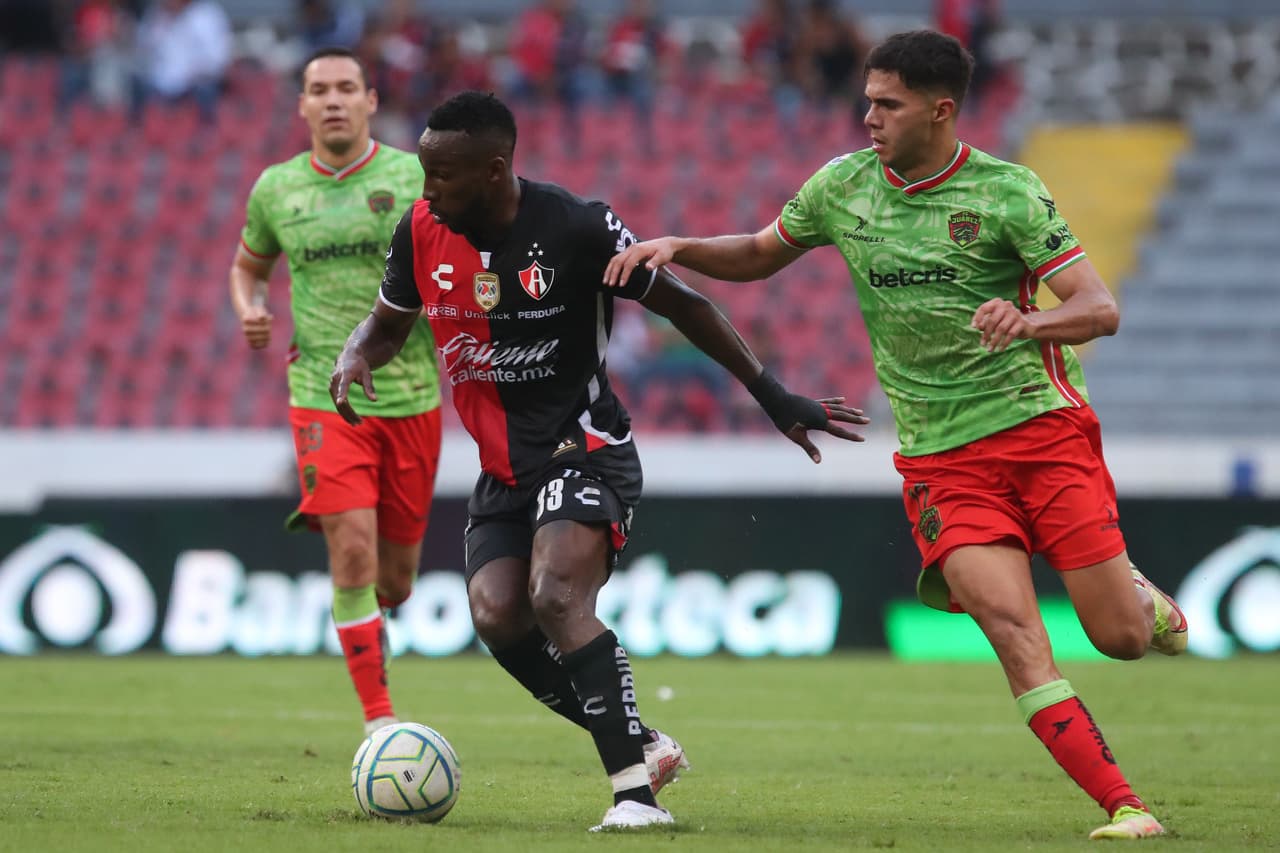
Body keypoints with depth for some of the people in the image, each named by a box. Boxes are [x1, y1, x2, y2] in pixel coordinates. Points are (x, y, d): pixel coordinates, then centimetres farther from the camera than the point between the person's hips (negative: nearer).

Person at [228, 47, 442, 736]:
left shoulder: (413, 177, -2)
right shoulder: (276, 188, 5)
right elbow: (248, 264, 22)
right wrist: (248, 309, 1)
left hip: (412, 400, 0)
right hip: (324, 397, 0)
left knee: (394, 581, 7)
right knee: (354, 551, -18)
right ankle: (379, 719, -13)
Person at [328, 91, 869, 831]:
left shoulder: (575, 229, -15)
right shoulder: (422, 231, -2)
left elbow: (680, 303, -3)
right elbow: (390, 323, 17)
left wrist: (772, 395, -2)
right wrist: (354, 359, -8)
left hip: (583, 446, -6)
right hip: (504, 468, 6)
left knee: (556, 599, -28)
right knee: (497, 616, -16)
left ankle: (637, 792, -25)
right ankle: (641, 747, 2)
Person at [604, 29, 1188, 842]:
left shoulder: (1006, 191, -7)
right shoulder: (843, 187, 4)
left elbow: (1100, 309, -11)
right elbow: (760, 256, 22)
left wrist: (1028, 322, -32)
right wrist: (675, 247, 4)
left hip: (1042, 422, -2)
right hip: (941, 457, 2)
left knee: (1120, 637, -5)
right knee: (1009, 623, -20)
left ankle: (1133, 589, 35)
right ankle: (1122, 806, -17)